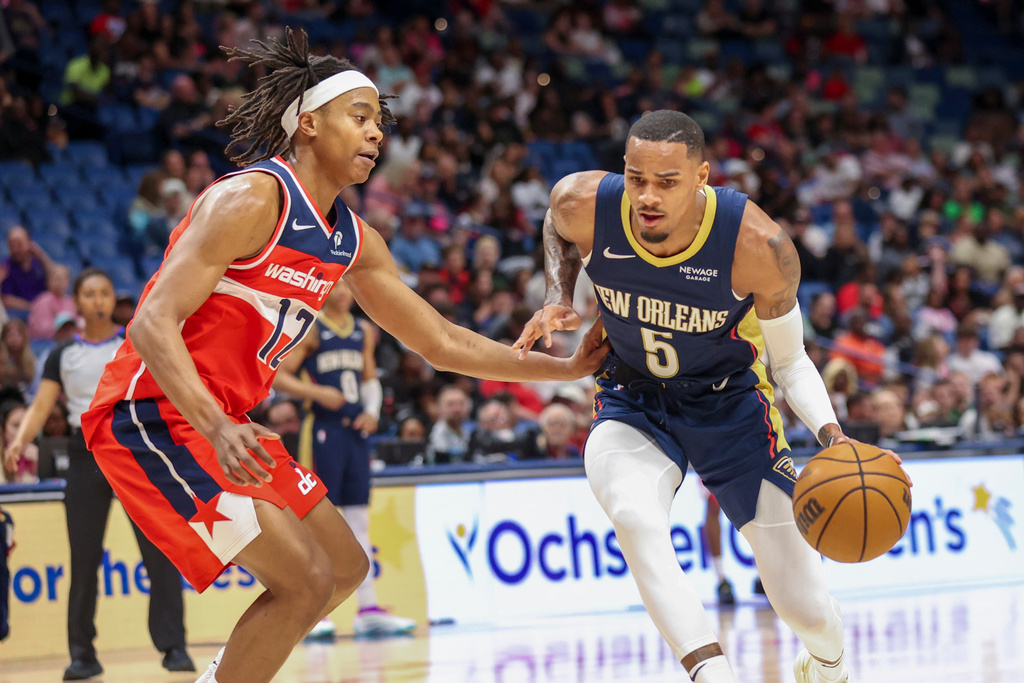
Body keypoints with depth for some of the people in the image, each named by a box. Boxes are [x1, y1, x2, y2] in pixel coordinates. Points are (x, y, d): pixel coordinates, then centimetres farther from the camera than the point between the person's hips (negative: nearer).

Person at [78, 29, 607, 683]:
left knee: (344, 567, 17)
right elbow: (153, 323, -25)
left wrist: (564, 368, 15)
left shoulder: (356, 242, 9)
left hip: (225, 420, 10)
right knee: (304, 581, -17)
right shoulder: (252, 199, -17)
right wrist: (218, 429, -38)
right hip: (154, 414, -10)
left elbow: (442, 342, 19)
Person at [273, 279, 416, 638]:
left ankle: (368, 609, 12)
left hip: (356, 430, 6)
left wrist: (372, 411, 3)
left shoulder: (363, 331, 13)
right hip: (323, 430, -6)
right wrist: (318, 393, -21)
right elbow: (279, 376, -8)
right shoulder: (310, 330, -5)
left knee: (358, 520, 9)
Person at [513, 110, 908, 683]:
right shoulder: (582, 204, -24)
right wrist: (559, 299, -10)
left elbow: (789, 360, -11)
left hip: (730, 404, -1)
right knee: (635, 519, -36)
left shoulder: (759, 247, -29)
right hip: (632, 404, 1)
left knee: (806, 606, 3)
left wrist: (832, 434, -27)